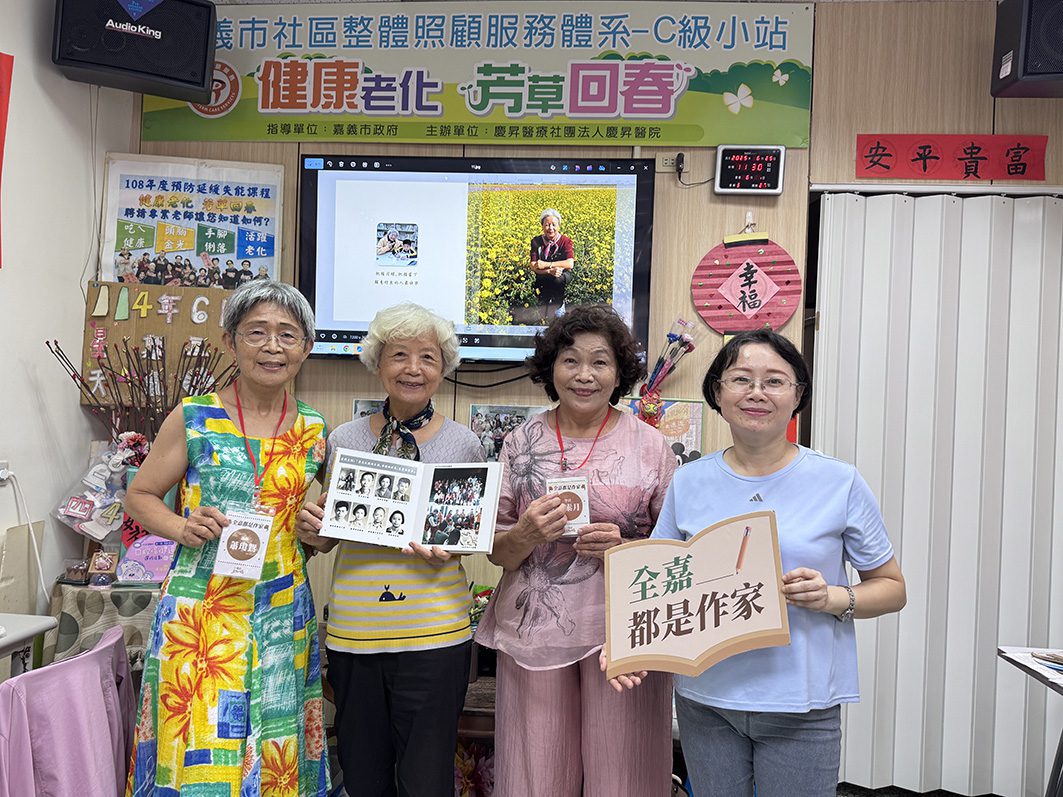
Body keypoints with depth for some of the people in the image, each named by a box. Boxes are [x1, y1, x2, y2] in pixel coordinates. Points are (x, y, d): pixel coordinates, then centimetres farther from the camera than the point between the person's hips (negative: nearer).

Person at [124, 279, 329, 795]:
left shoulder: (314, 429, 6)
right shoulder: (194, 418, -2)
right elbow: (139, 497, 4)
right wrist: (184, 528, -14)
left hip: (283, 615, 3)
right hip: (201, 608, -2)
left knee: (274, 754, 10)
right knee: (199, 752, 2)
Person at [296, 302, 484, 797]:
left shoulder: (462, 443, 0)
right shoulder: (345, 439, 4)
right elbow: (328, 537, 14)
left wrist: (448, 550, -14)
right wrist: (311, 530, -8)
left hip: (433, 632, -2)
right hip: (355, 627, 2)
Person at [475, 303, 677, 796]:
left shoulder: (650, 445, 1)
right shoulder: (522, 442, 4)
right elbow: (497, 552, 7)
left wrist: (625, 547, -13)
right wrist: (525, 535, -14)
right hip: (535, 627, 1)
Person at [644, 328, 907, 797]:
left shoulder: (839, 482, -4)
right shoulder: (689, 482, 2)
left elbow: (892, 587, 4)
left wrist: (835, 598, -15)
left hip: (801, 705, -2)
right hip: (704, 698, 2)